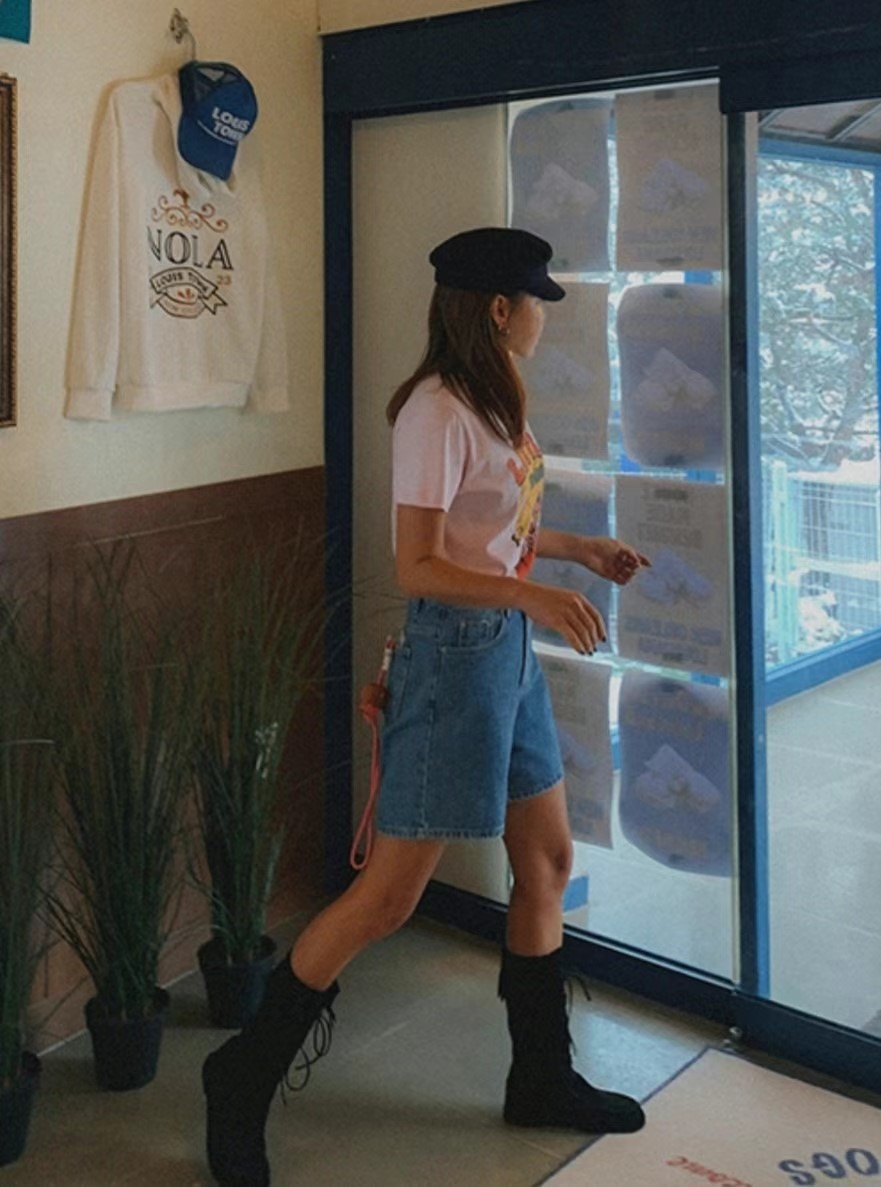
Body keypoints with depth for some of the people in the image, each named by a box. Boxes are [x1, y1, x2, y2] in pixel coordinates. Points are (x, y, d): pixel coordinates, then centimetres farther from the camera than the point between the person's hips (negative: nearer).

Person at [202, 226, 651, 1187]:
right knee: (389, 895, -4)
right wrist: (534, 595, -33)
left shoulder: (492, 405, 9)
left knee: (547, 861, 15)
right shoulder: (437, 413, -18)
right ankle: (244, 1077, 13)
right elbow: (415, 567, -22)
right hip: (456, 651, -10)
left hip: (511, 649, 10)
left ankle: (541, 1078, 32)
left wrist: (582, 549, 25)